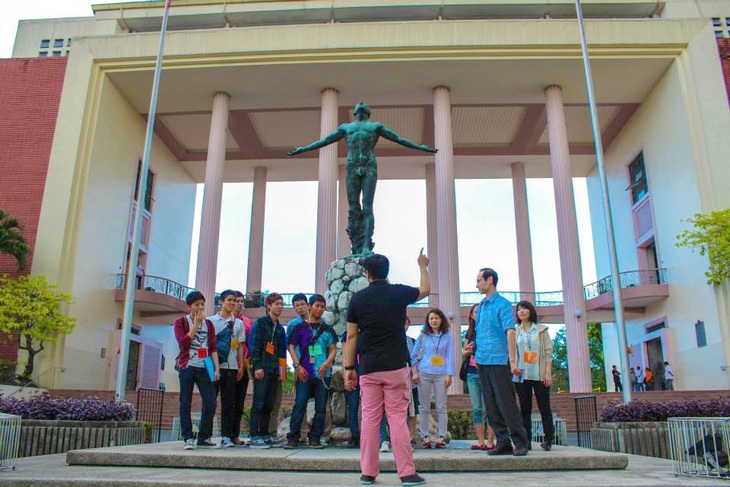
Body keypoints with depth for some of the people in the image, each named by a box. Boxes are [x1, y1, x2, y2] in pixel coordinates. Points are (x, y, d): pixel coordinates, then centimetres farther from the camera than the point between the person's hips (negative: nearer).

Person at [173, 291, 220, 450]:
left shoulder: (208, 324, 14)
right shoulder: (181, 322, 4)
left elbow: (213, 347, 8)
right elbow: (183, 343, -12)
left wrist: (216, 368, -1)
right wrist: (196, 324, -10)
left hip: (204, 368, 3)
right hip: (187, 367, -3)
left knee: (211, 402, -3)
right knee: (185, 404, 0)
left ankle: (204, 438, 8)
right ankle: (188, 438, 7)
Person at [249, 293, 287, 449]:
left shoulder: (280, 328, 19)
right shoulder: (260, 322, -1)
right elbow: (254, 345, -8)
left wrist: (281, 370, 13)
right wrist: (257, 366, -16)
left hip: (274, 370, 7)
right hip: (262, 369, -7)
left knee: (269, 405, 8)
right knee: (259, 403, -7)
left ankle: (265, 435, 14)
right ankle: (255, 437, -4)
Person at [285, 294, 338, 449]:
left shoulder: (328, 329, 12)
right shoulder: (300, 327, 7)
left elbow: (333, 350, 11)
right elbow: (291, 347, 5)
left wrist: (326, 364, -7)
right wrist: (298, 366, -6)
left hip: (323, 374, 2)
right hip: (304, 374, -2)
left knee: (320, 408, 4)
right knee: (299, 405, -5)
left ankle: (315, 439, 14)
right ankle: (293, 438, 3)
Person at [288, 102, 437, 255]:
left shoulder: (376, 126, 23)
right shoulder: (345, 127, 26)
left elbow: (399, 139, 21)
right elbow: (324, 141, 28)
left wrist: (421, 147, 15)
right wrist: (302, 149, 25)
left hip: (370, 168, -1)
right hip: (352, 169, 2)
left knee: (367, 208, -15)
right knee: (354, 210, -6)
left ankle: (366, 247, -23)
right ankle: (356, 249, -6)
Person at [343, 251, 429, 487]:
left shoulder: (358, 299, 2)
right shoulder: (399, 292, 1)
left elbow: (351, 336, 3)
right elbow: (425, 290, 22)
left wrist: (348, 367, 8)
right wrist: (423, 267, 38)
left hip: (368, 368, 1)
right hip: (395, 366, -1)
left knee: (369, 419, 5)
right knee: (398, 418, 1)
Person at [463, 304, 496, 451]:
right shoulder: (469, 332, 14)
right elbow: (464, 353, 17)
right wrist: (469, 350, -4)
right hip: (472, 373, 5)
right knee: (476, 409, 6)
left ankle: (490, 442, 1)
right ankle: (480, 442, 10)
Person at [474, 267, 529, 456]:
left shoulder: (502, 304, -7)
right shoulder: (480, 306, 14)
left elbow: (510, 332, -16)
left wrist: (513, 360, -22)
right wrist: (476, 352, 13)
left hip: (498, 361, -7)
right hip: (482, 361, 7)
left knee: (506, 404, -4)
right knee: (491, 406, 9)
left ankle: (520, 442, 7)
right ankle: (503, 442, 16)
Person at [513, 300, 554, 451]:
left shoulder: (541, 330, 7)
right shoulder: (515, 331, 10)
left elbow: (548, 351, 1)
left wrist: (548, 372, -7)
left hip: (539, 375, -1)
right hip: (521, 375, 1)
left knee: (544, 407, 2)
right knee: (525, 409, 3)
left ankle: (548, 439, 13)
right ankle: (526, 441, 6)